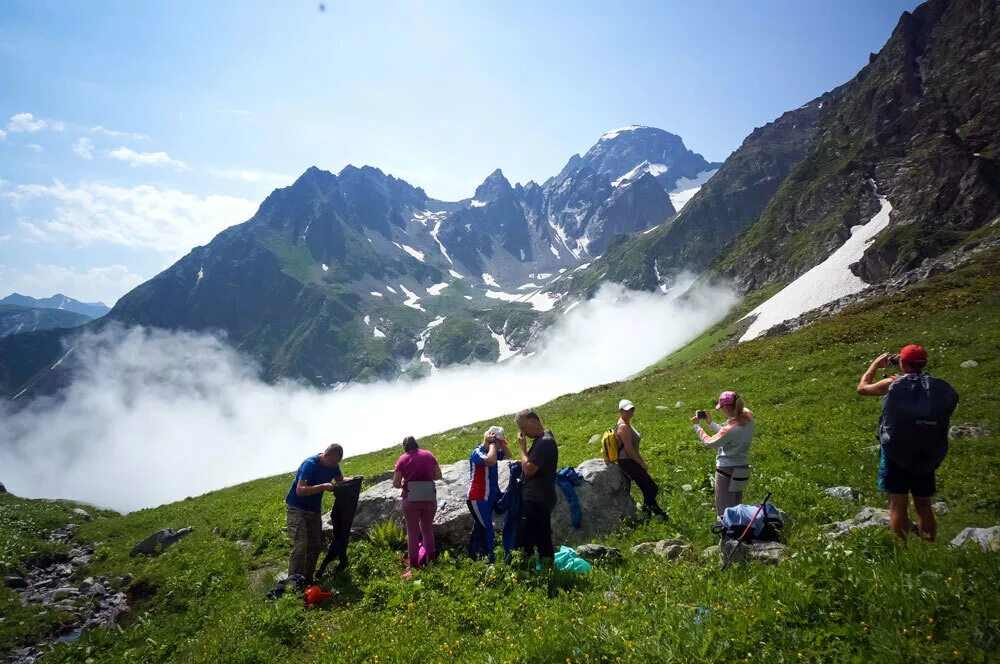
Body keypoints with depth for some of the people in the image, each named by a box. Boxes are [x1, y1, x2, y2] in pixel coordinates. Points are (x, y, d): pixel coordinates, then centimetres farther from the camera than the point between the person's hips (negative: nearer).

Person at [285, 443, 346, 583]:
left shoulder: (333, 465, -5)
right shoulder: (310, 464, -27)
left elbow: (341, 480, 8)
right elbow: (300, 490, -36)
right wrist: (323, 486, -43)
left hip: (314, 509, 7)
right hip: (296, 508, -7)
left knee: (316, 546, 7)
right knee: (300, 546, -17)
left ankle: (308, 580, 20)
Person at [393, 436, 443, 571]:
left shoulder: (403, 459, 0)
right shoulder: (428, 455, 6)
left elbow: (396, 483, 1)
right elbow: (438, 476, 11)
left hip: (411, 499, -2)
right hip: (429, 498, 2)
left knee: (413, 532, 9)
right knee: (428, 530, 19)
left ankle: (414, 566, 12)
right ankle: (430, 562, 23)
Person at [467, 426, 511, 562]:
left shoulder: (490, 451, 9)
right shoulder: (477, 452, -18)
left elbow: (507, 455, 18)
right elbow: (491, 461, -37)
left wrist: (502, 442, 3)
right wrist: (492, 443, -24)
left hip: (487, 498, 9)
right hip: (477, 499, -9)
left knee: (480, 529, 15)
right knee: (487, 529, -12)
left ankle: (474, 558, 25)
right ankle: (489, 559, -9)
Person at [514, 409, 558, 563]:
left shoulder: (544, 442, -20)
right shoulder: (541, 439, 12)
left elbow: (529, 469, -23)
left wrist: (522, 447, -14)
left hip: (536, 501, -10)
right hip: (539, 499, 10)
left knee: (524, 541, -8)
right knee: (543, 538, 15)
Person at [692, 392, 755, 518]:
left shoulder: (731, 428, -30)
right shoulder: (748, 416, -6)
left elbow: (709, 442, -14)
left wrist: (697, 425, -4)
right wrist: (710, 423, 11)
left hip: (727, 470, -8)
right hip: (743, 468, 8)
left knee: (725, 509, 5)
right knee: (736, 505, 23)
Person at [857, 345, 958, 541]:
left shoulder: (893, 385, -16)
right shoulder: (941, 389, -8)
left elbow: (862, 388, 1)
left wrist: (875, 364, 14)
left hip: (895, 456, -3)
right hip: (927, 457, 3)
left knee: (898, 506, 5)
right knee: (924, 506, 17)